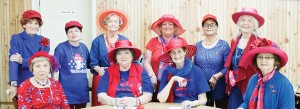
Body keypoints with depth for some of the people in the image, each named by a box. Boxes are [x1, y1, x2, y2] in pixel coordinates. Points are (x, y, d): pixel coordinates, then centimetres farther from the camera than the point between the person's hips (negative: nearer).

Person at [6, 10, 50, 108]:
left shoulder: (44, 41, 6)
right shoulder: (16, 39, -3)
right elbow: (13, 62, -17)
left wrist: (23, 61, -21)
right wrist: (13, 84, -29)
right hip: (21, 85, -2)